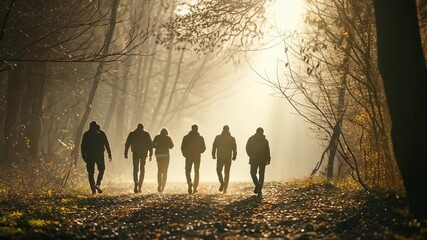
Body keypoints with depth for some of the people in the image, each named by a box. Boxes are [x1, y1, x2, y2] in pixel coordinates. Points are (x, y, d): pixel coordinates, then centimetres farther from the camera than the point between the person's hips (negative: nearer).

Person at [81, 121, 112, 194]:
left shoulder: (86, 134, 7)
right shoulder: (101, 133, 4)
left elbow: (83, 146, 3)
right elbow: (106, 144, 1)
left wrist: (83, 156, 7)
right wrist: (109, 154, 3)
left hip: (89, 155, 1)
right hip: (99, 154, -1)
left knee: (91, 172, 5)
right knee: (101, 169, 14)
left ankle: (93, 189, -2)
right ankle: (98, 184, -7)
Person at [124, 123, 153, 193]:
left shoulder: (132, 134, 5)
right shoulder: (146, 134, 3)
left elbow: (127, 144, 1)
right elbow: (150, 144, 1)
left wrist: (126, 153, 2)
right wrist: (150, 154, 3)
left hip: (135, 153, 0)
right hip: (143, 153, 0)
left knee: (135, 169, 4)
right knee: (142, 169, 9)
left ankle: (136, 184, -21)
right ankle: (139, 187, 5)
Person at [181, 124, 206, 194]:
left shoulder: (186, 137, -1)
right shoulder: (200, 138, -1)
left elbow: (182, 147, -4)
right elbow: (203, 148, -1)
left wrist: (185, 154, 11)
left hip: (189, 157, -1)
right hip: (197, 157, 1)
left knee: (188, 171, 4)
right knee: (196, 172, 12)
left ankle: (189, 183, -24)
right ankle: (195, 188, 11)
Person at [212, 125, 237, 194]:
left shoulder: (218, 137, -1)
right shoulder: (232, 138, 2)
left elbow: (214, 147, -2)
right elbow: (234, 149, 1)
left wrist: (213, 155, 6)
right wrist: (234, 156, 9)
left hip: (220, 157, -1)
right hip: (228, 158, 1)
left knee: (219, 170, 11)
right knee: (227, 173, 9)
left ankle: (222, 182, -16)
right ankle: (225, 188, 5)